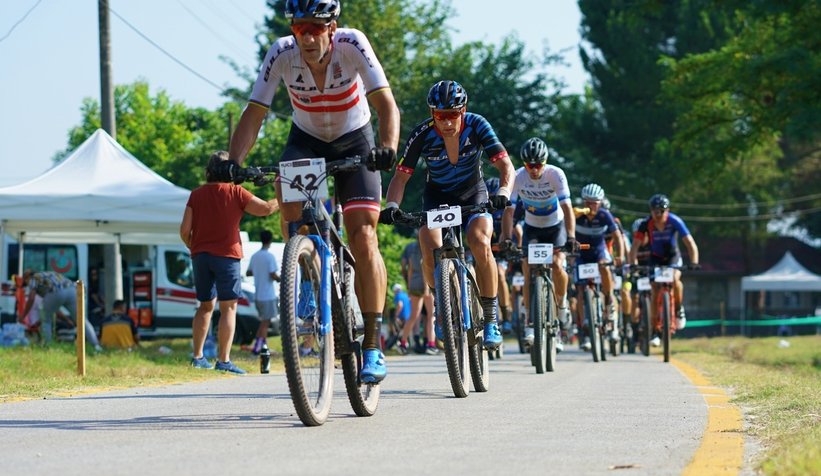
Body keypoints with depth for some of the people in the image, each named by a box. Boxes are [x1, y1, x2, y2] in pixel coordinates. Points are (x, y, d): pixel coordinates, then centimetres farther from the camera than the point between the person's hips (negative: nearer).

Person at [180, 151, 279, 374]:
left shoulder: (196, 194, 6)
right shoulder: (235, 192, -4)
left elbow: (185, 229, 2)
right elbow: (265, 208, -4)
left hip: (200, 255, 4)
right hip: (226, 255, -4)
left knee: (205, 306, 16)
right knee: (228, 307, -2)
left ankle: (197, 357, 14)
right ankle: (223, 360, -10)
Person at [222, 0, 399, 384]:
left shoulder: (352, 45, -28)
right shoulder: (282, 54, -24)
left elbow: (386, 103, -34)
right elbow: (255, 113, -24)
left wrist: (388, 147, -53)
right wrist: (233, 163, -39)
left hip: (354, 141, -2)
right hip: (306, 139, 2)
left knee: (363, 239, -14)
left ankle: (373, 348, -9)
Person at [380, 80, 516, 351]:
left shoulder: (477, 126, -23)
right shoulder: (422, 135, -23)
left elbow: (506, 166, -27)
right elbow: (401, 177, -19)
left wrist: (503, 193, -48)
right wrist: (392, 206, -38)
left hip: (473, 194, -1)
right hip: (437, 195, 1)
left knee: (480, 243, -29)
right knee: (430, 250, -27)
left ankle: (490, 321, -16)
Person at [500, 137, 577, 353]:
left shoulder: (556, 175, -26)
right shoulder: (517, 177, -22)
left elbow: (567, 208, -32)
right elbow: (509, 211, -22)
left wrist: (571, 236, -45)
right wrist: (506, 238, -35)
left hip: (555, 225, -1)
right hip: (532, 227, 2)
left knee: (557, 266, -22)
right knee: (528, 270, -14)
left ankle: (562, 303, 8)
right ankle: (530, 322, -8)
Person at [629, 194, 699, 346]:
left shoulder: (675, 221, -26)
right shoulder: (646, 224, -23)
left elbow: (690, 243, -28)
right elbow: (635, 246, -23)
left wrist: (694, 263, -41)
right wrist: (633, 264, -37)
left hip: (673, 256, -1)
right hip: (656, 258, 1)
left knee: (675, 278, -31)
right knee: (655, 290, -13)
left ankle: (679, 309, -4)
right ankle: (655, 331, -6)